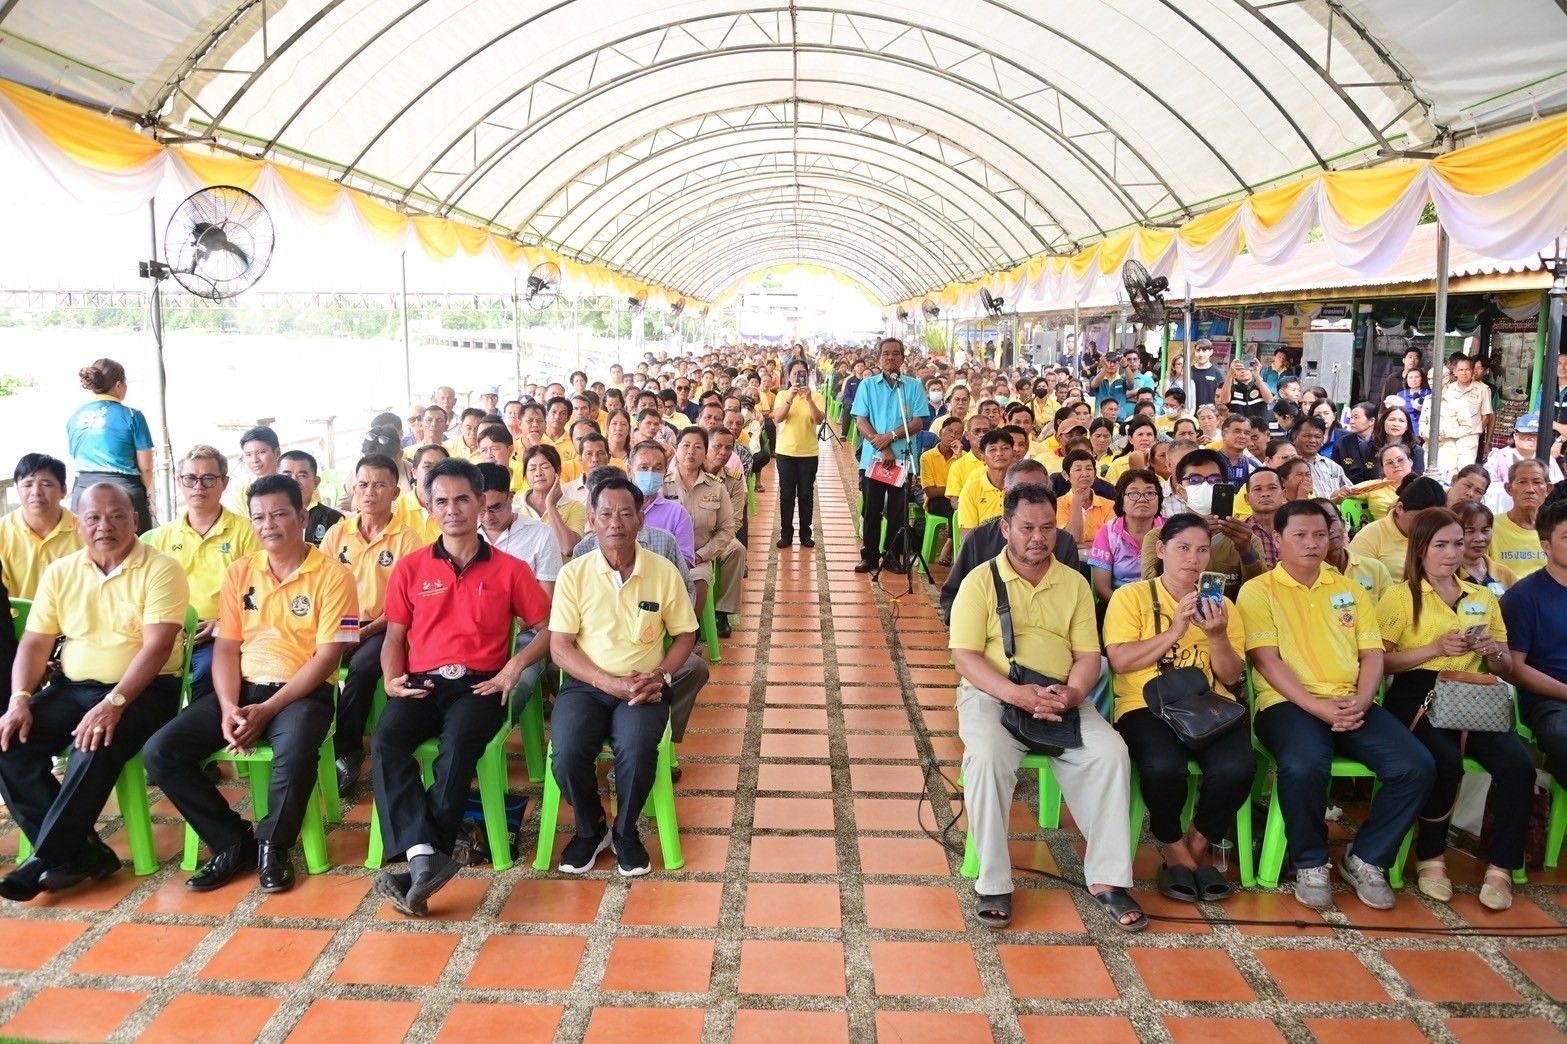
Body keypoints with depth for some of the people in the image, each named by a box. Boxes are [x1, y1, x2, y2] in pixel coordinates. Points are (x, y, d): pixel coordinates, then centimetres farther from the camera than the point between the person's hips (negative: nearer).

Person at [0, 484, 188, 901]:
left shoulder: (160, 569, -9)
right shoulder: (59, 573, 9)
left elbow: (157, 647, -17)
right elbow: (34, 643, 8)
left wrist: (113, 703, -27)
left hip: (143, 690, -6)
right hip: (71, 688, 6)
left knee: (97, 746, -33)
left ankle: (49, 857, -15)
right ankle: (79, 851, -11)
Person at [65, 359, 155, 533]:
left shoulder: (74, 416, 10)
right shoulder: (131, 416, -6)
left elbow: (74, 462, 18)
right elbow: (145, 467, -4)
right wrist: (144, 493, 13)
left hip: (82, 491, 5)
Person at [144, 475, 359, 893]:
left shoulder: (332, 575, -6)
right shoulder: (239, 573, 11)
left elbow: (327, 657, -10)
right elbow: (226, 647, 7)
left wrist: (267, 710, -17)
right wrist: (229, 708, -11)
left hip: (303, 692, -5)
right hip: (244, 688, 5)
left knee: (295, 753, -37)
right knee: (161, 750, -14)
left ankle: (272, 845, -7)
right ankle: (233, 841, 0)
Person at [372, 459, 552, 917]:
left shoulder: (510, 569, 8)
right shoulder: (410, 568, 13)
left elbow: (546, 628, 10)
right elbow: (394, 637, 16)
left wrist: (516, 664, -7)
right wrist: (392, 679, -4)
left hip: (480, 684, -2)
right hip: (421, 682, 2)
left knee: (459, 744, -35)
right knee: (385, 743, -30)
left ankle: (422, 861, -28)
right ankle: (427, 856, -37)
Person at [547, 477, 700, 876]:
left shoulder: (664, 572, 1)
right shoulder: (573, 573, -1)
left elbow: (685, 636, 9)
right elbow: (560, 647, -3)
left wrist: (661, 676, -10)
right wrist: (610, 683, -16)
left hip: (643, 688, 0)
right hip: (586, 684, 0)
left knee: (637, 751, -31)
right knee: (567, 753, -28)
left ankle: (625, 831, 1)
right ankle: (590, 829, 5)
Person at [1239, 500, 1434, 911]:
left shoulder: (1349, 588, 19)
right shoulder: (1258, 591, 4)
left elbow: (1372, 654, 13)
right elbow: (1267, 661, -6)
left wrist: (1361, 701, -8)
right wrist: (1318, 708, -17)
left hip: (1352, 704, 5)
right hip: (1289, 703, -5)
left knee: (1417, 766, -20)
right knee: (1304, 766, -36)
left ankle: (1366, 859, 2)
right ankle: (1310, 865, -9)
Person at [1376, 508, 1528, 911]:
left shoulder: (1483, 597, 19)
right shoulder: (1401, 596, 4)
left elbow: (1506, 668, 22)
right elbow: (1380, 661, -5)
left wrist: (1493, 652, -1)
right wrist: (1436, 648, -14)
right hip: (1417, 698, -4)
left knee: (1517, 762, -25)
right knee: (1446, 763, -32)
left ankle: (1501, 867, -10)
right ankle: (1430, 858, -8)